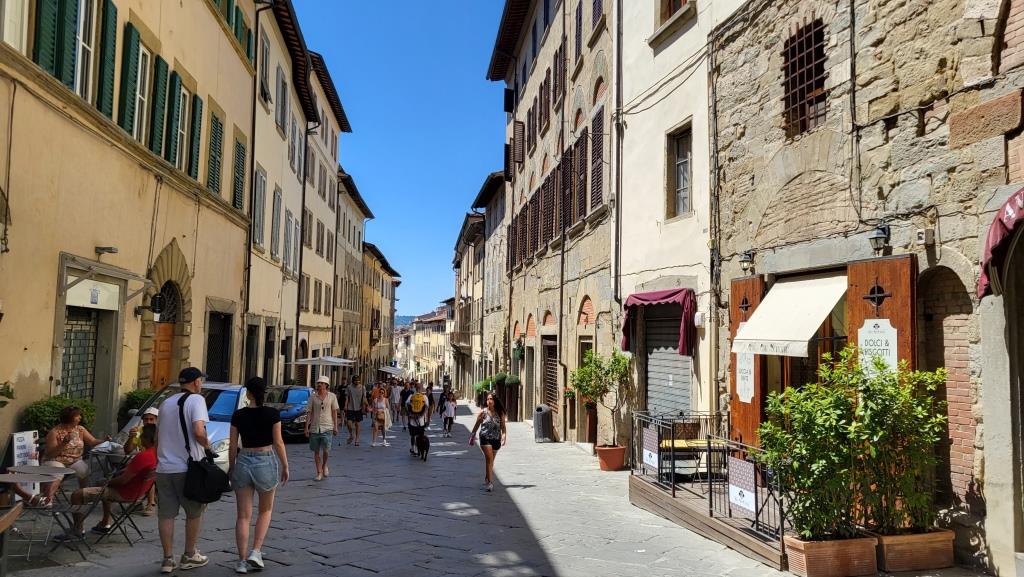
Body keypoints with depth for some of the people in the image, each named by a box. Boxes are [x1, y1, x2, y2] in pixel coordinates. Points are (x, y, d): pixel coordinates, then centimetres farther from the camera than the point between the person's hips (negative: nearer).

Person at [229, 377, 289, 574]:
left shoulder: (238, 415, -2)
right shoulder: (272, 414, -9)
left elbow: (233, 446, 3)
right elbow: (278, 443, -7)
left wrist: (231, 467, 16)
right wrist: (285, 466, 3)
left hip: (243, 463, 2)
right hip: (266, 462, -1)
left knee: (243, 516, 8)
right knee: (266, 510, 18)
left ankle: (242, 560, 8)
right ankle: (255, 552, 6)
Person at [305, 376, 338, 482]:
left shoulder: (332, 396, 2)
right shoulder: (313, 397, 5)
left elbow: (334, 412, 5)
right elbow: (310, 413, 6)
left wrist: (335, 426, 1)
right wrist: (306, 427, 1)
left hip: (327, 428, -2)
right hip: (314, 428, 2)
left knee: (326, 450, -11)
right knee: (316, 451, 6)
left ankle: (324, 465, 20)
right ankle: (319, 473, 16)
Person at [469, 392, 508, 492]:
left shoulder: (500, 413, 1)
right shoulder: (483, 413, -3)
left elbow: (503, 426, 1)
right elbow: (477, 425, 7)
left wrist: (504, 435, -16)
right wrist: (472, 436, 11)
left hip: (496, 439, 3)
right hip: (485, 438, -3)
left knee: (491, 461, 14)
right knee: (489, 458, -16)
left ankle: (486, 479, 31)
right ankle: (490, 482, -17)